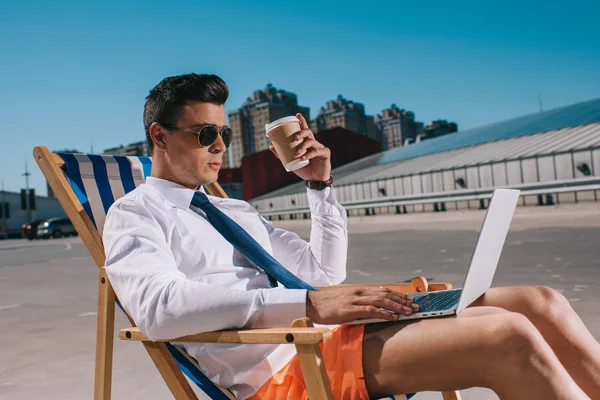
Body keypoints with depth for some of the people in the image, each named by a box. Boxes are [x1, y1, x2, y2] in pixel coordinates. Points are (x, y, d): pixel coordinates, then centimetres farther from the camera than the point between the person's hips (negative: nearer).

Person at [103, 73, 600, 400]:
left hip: (327, 333, 8)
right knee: (508, 336, -25)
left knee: (540, 303, -4)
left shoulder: (235, 211, 23)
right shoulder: (134, 213, 4)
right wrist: (308, 301, -24)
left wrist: (321, 184, 12)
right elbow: (158, 307, -18)